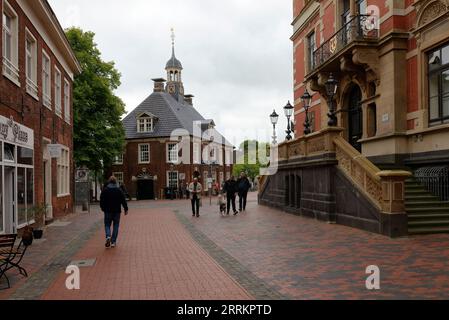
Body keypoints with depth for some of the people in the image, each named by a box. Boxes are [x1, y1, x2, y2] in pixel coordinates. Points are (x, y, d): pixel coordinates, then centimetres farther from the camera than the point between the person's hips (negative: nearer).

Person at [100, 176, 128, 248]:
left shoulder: (105, 190, -1)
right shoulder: (119, 190, -2)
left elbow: (101, 200, 5)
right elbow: (123, 200, -2)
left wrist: (102, 207, 22)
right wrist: (126, 209, 6)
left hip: (108, 211, 0)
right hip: (117, 211, 0)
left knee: (107, 225, 11)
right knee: (116, 226, 8)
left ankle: (108, 236, -16)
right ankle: (113, 242, 7)